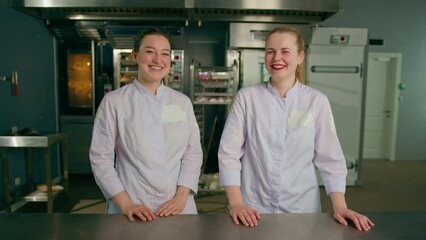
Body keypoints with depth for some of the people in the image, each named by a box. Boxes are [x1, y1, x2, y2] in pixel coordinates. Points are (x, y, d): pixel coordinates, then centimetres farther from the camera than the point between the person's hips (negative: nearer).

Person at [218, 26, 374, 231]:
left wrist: (340, 206, -9)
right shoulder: (246, 97, -6)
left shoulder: (317, 101, -4)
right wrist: (236, 203, -15)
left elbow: (329, 157, -1)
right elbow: (229, 152, -8)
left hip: (301, 207, 1)